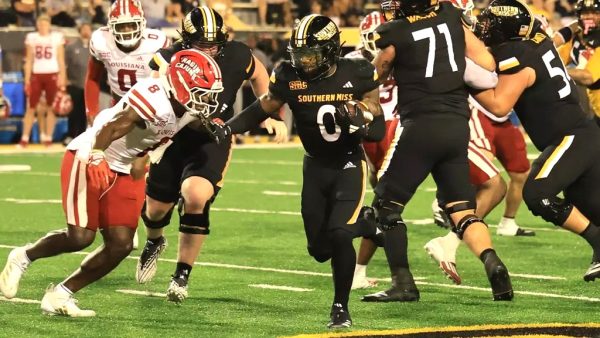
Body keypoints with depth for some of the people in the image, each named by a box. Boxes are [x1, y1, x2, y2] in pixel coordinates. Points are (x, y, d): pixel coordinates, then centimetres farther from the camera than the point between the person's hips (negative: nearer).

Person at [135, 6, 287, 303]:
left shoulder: (236, 58, -16)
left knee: (196, 197, -26)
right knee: (156, 207, 13)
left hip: (212, 142, -1)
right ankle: (154, 242, 53)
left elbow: (258, 75, 7)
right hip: (173, 138, 1)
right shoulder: (168, 60, -22)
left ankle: (182, 276, -10)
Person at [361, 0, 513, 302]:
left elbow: (376, 76, 9)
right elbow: (486, 65, 11)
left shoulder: (395, 34, -9)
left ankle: (403, 283, 3)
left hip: (421, 124, -5)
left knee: (387, 204, 8)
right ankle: (493, 264, -11)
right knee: (461, 208, 11)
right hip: (458, 125, 5)